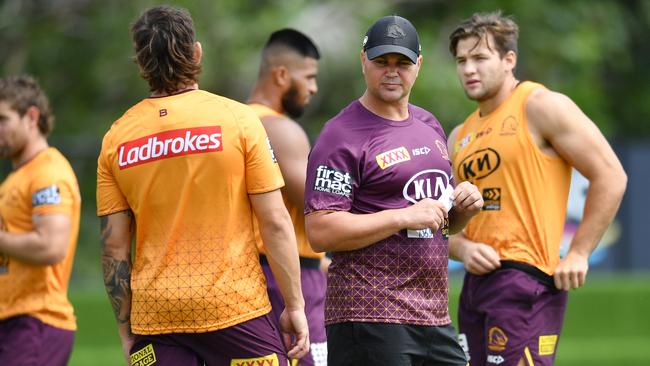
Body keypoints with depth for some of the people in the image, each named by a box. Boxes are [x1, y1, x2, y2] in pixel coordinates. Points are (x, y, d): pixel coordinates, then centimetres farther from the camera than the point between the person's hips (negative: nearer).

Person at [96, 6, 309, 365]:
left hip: (154, 317, 3)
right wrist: (295, 306, 3)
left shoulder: (116, 137, 4)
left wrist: (126, 329, 12)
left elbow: (113, 245, 4)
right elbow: (275, 222, -4)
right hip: (235, 307, -3)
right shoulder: (237, 119, -3)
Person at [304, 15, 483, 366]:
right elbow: (320, 232, -16)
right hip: (369, 320, -8)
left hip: (434, 319, 8)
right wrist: (404, 217, -19)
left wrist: (463, 206, 5)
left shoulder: (430, 126, 19)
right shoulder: (341, 136, -7)